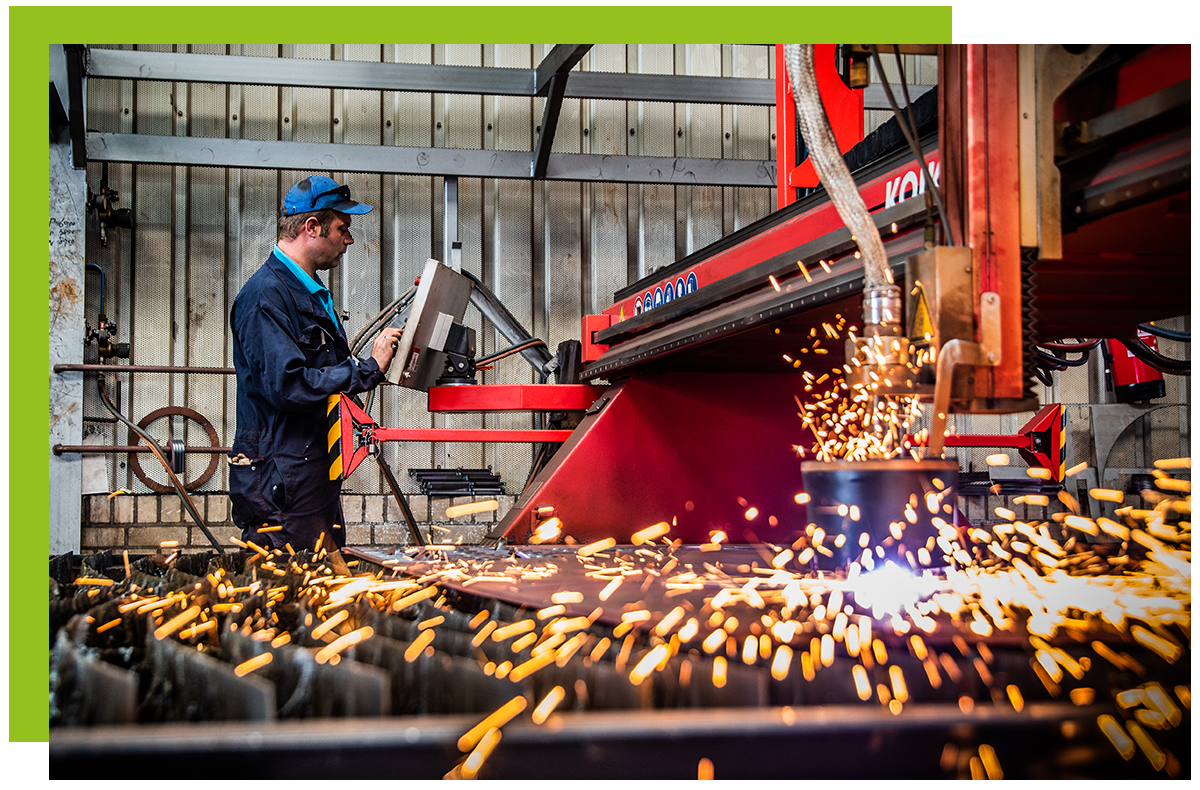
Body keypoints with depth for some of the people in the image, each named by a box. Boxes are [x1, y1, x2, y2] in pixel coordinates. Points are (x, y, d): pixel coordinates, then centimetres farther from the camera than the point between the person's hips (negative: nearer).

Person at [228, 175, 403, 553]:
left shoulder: (312, 293, 18)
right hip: (282, 484, -10)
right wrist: (369, 369, -18)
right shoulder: (265, 295, -15)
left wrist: (383, 363, 9)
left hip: (318, 476, 10)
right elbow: (288, 386, -25)